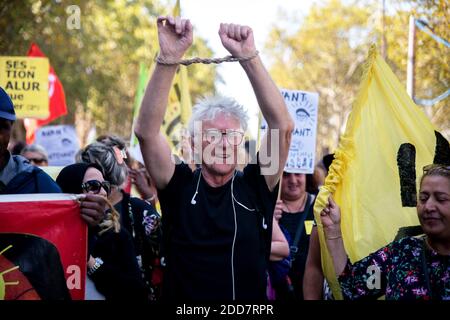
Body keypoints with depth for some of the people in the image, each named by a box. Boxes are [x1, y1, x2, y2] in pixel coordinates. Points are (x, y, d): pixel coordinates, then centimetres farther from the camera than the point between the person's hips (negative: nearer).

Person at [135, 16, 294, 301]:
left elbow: (283, 126, -17)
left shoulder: (256, 186, -5)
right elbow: (146, 131, -19)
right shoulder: (180, 186, -5)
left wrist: (249, 57, -25)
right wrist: (169, 59, -30)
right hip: (184, 308, -1)